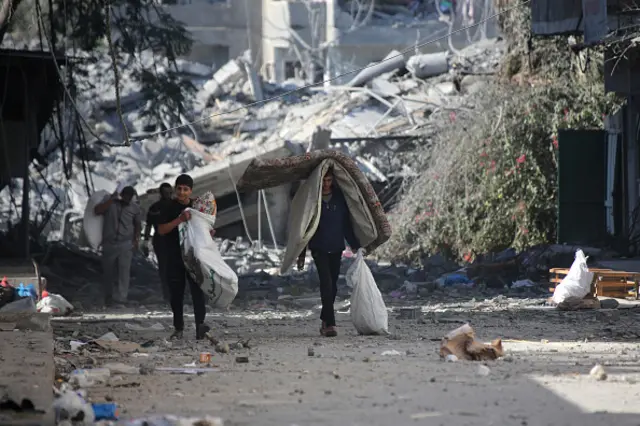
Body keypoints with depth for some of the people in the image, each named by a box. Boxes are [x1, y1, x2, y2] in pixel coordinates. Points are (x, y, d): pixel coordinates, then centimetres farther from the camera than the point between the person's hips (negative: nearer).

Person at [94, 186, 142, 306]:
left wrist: (136, 239, 6)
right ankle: (108, 298, 19)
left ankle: (121, 297, -23)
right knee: (108, 272, 6)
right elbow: (97, 211, -11)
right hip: (109, 243, 0)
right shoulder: (110, 203, 3)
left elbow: (137, 224, 19)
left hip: (126, 244, 0)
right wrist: (111, 200, -14)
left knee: (124, 269, -16)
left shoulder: (134, 208, 9)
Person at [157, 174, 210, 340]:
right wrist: (179, 220, -21)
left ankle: (200, 324, -20)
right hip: (174, 256, -1)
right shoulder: (169, 207, 0)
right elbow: (161, 230, -9)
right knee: (176, 292, 4)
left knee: (197, 289, -12)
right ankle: (178, 328, 12)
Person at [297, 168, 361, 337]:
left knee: (333, 286, 7)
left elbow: (347, 224, 10)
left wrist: (355, 245, 2)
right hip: (319, 248, -4)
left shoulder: (339, 197, 4)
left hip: (336, 248, 4)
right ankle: (330, 323, -19)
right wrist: (301, 255, -1)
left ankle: (325, 321, 20)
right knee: (326, 284, -16)